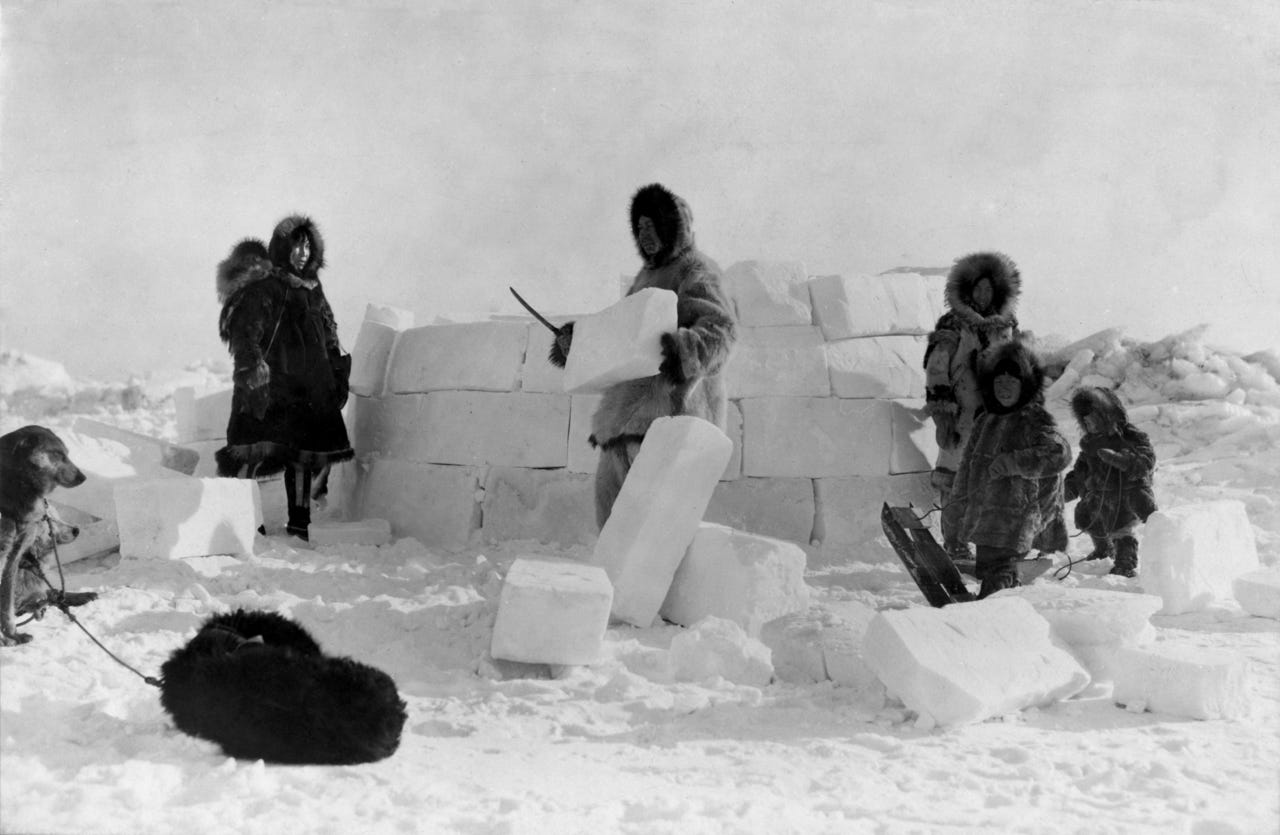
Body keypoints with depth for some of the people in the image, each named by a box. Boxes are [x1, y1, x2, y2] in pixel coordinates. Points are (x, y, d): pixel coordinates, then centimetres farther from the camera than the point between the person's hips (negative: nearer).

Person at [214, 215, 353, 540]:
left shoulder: (312, 288, 17)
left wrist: (339, 373, 20)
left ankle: (300, 523, 16)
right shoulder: (261, 287, -6)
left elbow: (329, 335, 24)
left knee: (303, 451, 9)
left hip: (308, 387, 8)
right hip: (269, 386, -7)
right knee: (257, 447, -14)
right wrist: (253, 372, -23)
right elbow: (245, 333, -14)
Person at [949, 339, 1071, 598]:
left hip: (1016, 517, -8)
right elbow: (969, 464, 23)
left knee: (996, 579, -17)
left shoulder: (1035, 419, -5)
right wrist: (961, 503, 20)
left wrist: (1011, 462, -22)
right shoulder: (984, 421, 15)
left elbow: (1059, 453, -21)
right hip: (983, 516, 8)